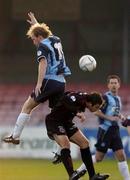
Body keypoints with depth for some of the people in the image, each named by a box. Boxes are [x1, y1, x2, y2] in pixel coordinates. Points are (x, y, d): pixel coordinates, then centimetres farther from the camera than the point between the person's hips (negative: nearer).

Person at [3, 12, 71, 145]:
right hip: (61, 83, 7)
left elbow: (43, 63, -18)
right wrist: (36, 24, 57)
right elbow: (44, 32, 44)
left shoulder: (42, 46, -2)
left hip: (49, 80, -7)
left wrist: (39, 83, -24)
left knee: (27, 106, 0)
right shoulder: (56, 40, 19)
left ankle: (15, 136, -4)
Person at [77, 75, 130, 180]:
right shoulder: (106, 97, -10)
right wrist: (109, 118, -21)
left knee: (121, 156, -2)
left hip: (115, 131, 7)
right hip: (105, 130, -7)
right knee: (98, 158, -1)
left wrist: (121, 117, 11)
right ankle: (79, 171, 15)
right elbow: (96, 111, -18)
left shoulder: (118, 98, 15)